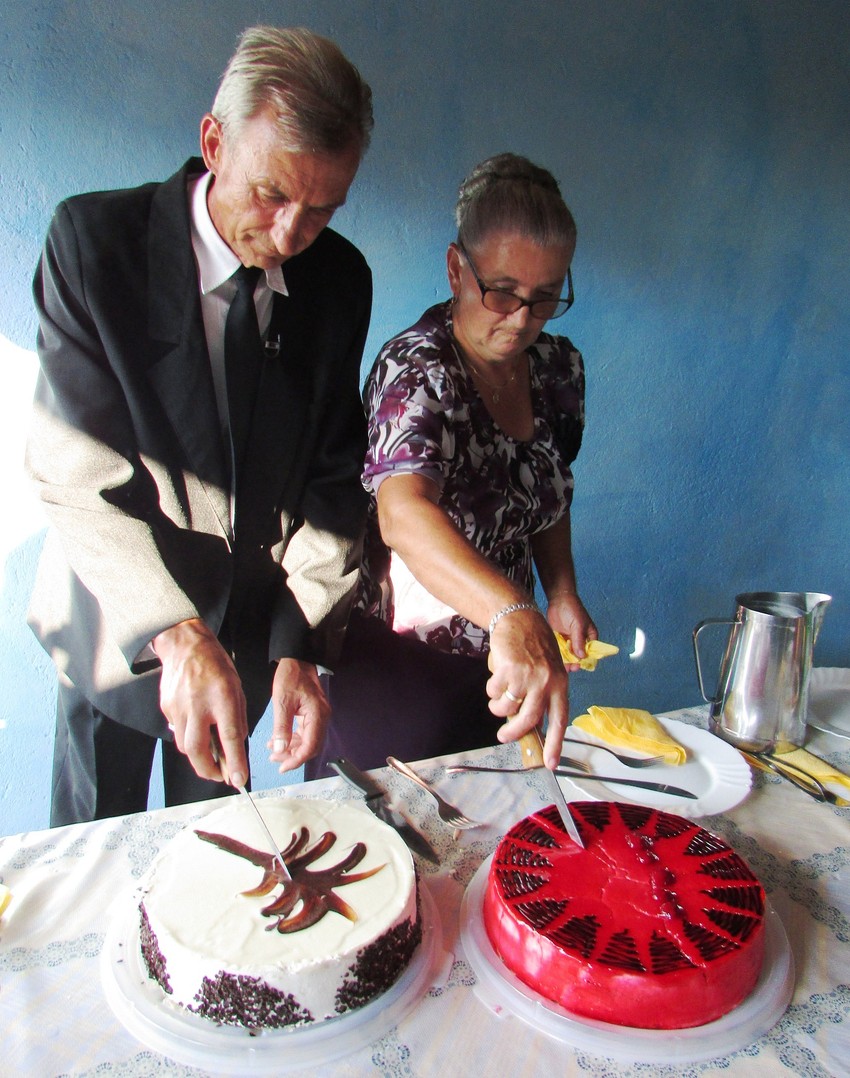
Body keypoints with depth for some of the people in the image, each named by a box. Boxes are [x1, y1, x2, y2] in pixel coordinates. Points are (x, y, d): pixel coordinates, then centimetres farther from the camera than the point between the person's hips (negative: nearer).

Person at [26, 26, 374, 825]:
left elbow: (331, 480, -6)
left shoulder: (340, 279, -7)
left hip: (252, 631, 3)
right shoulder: (93, 239, -17)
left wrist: (300, 647, -14)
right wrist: (175, 634, -31)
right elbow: (77, 476, -20)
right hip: (120, 630, -2)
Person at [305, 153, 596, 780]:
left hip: (499, 664, 6)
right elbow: (404, 513, -41)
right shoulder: (417, 369, -23)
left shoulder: (559, 366, -2)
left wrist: (561, 594, -2)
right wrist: (513, 615, -56)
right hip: (391, 662, -6)